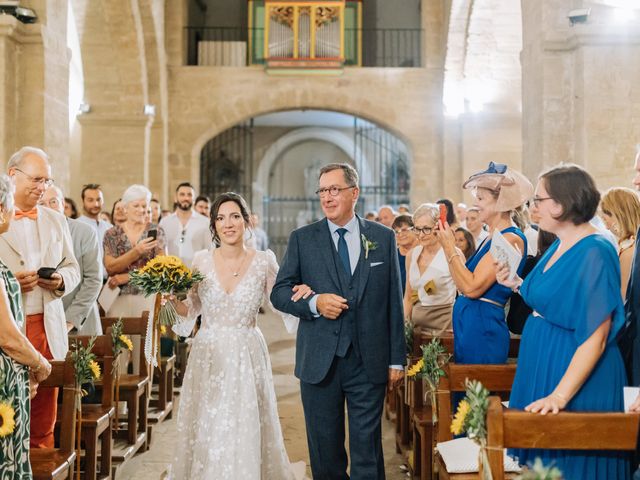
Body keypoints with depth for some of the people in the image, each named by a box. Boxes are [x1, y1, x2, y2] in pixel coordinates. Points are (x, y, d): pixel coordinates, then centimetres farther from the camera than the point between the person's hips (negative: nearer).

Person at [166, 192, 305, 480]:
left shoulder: (263, 262, -2)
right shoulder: (201, 261, 2)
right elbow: (190, 311, 10)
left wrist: (302, 294, -14)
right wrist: (174, 299, -10)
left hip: (246, 356, -1)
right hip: (208, 355, 1)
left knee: (245, 431, 1)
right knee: (206, 431, 5)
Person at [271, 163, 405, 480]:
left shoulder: (384, 238, 4)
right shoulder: (302, 239, 3)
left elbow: (394, 301, 5)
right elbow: (279, 293, 4)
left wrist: (397, 359, 3)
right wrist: (314, 303, -16)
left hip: (369, 362, 0)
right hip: (319, 362, 1)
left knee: (367, 446, 4)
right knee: (324, 448, 11)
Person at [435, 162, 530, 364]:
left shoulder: (511, 239, -14)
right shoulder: (493, 238, 13)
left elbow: (472, 287, -20)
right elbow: (463, 285, 11)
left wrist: (450, 248, -14)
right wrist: (449, 244, 11)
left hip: (483, 330, -9)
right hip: (467, 326, 9)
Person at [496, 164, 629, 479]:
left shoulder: (595, 252, -19)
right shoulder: (558, 246, 8)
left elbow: (595, 338, -22)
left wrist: (560, 395, -27)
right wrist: (516, 284, 3)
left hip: (577, 377, -9)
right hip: (542, 368, 9)